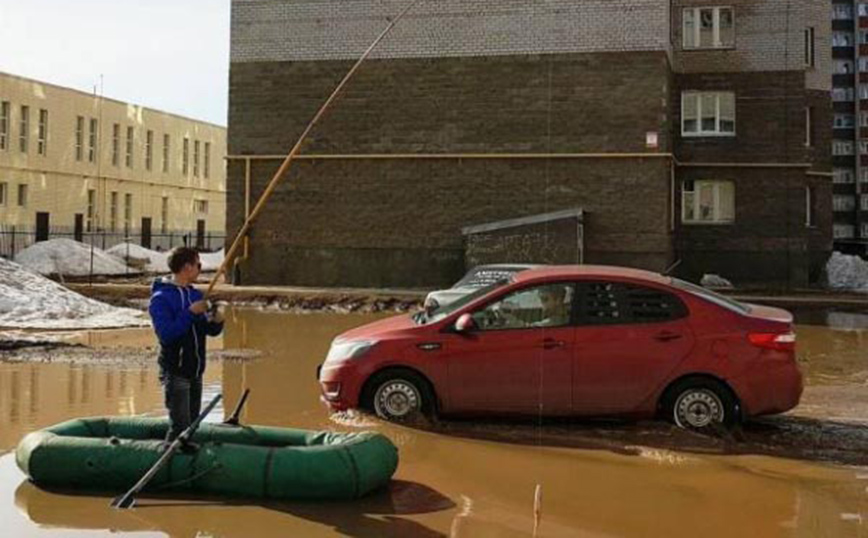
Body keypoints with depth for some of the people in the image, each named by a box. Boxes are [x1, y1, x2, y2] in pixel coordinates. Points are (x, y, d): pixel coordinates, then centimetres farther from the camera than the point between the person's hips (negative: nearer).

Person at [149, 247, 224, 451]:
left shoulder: (196, 295, 11)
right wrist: (190, 313, -25)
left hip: (195, 371, 8)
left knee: (192, 424, 15)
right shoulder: (161, 298, -13)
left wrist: (216, 321, -7)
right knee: (179, 426, -10)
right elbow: (166, 334, -24)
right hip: (175, 371, -8)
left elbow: (209, 331, 15)